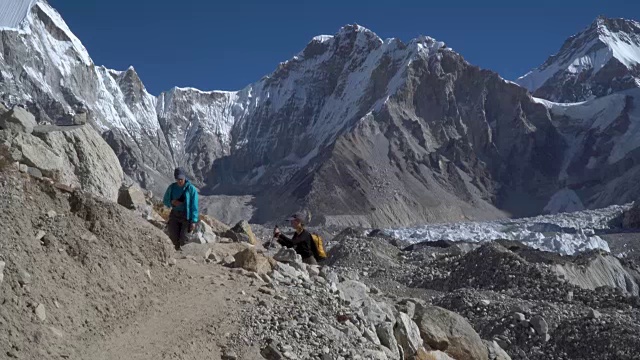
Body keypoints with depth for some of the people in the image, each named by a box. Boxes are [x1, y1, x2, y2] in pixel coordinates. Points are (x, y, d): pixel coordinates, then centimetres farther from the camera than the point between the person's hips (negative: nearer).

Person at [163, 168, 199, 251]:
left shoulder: (191, 189, -9)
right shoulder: (172, 187, 2)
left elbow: (194, 206, -9)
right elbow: (165, 201, 12)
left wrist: (194, 221, -13)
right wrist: (172, 202, -11)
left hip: (187, 216, -3)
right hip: (175, 214, 3)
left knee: (183, 239, -9)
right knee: (173, 236, -7)